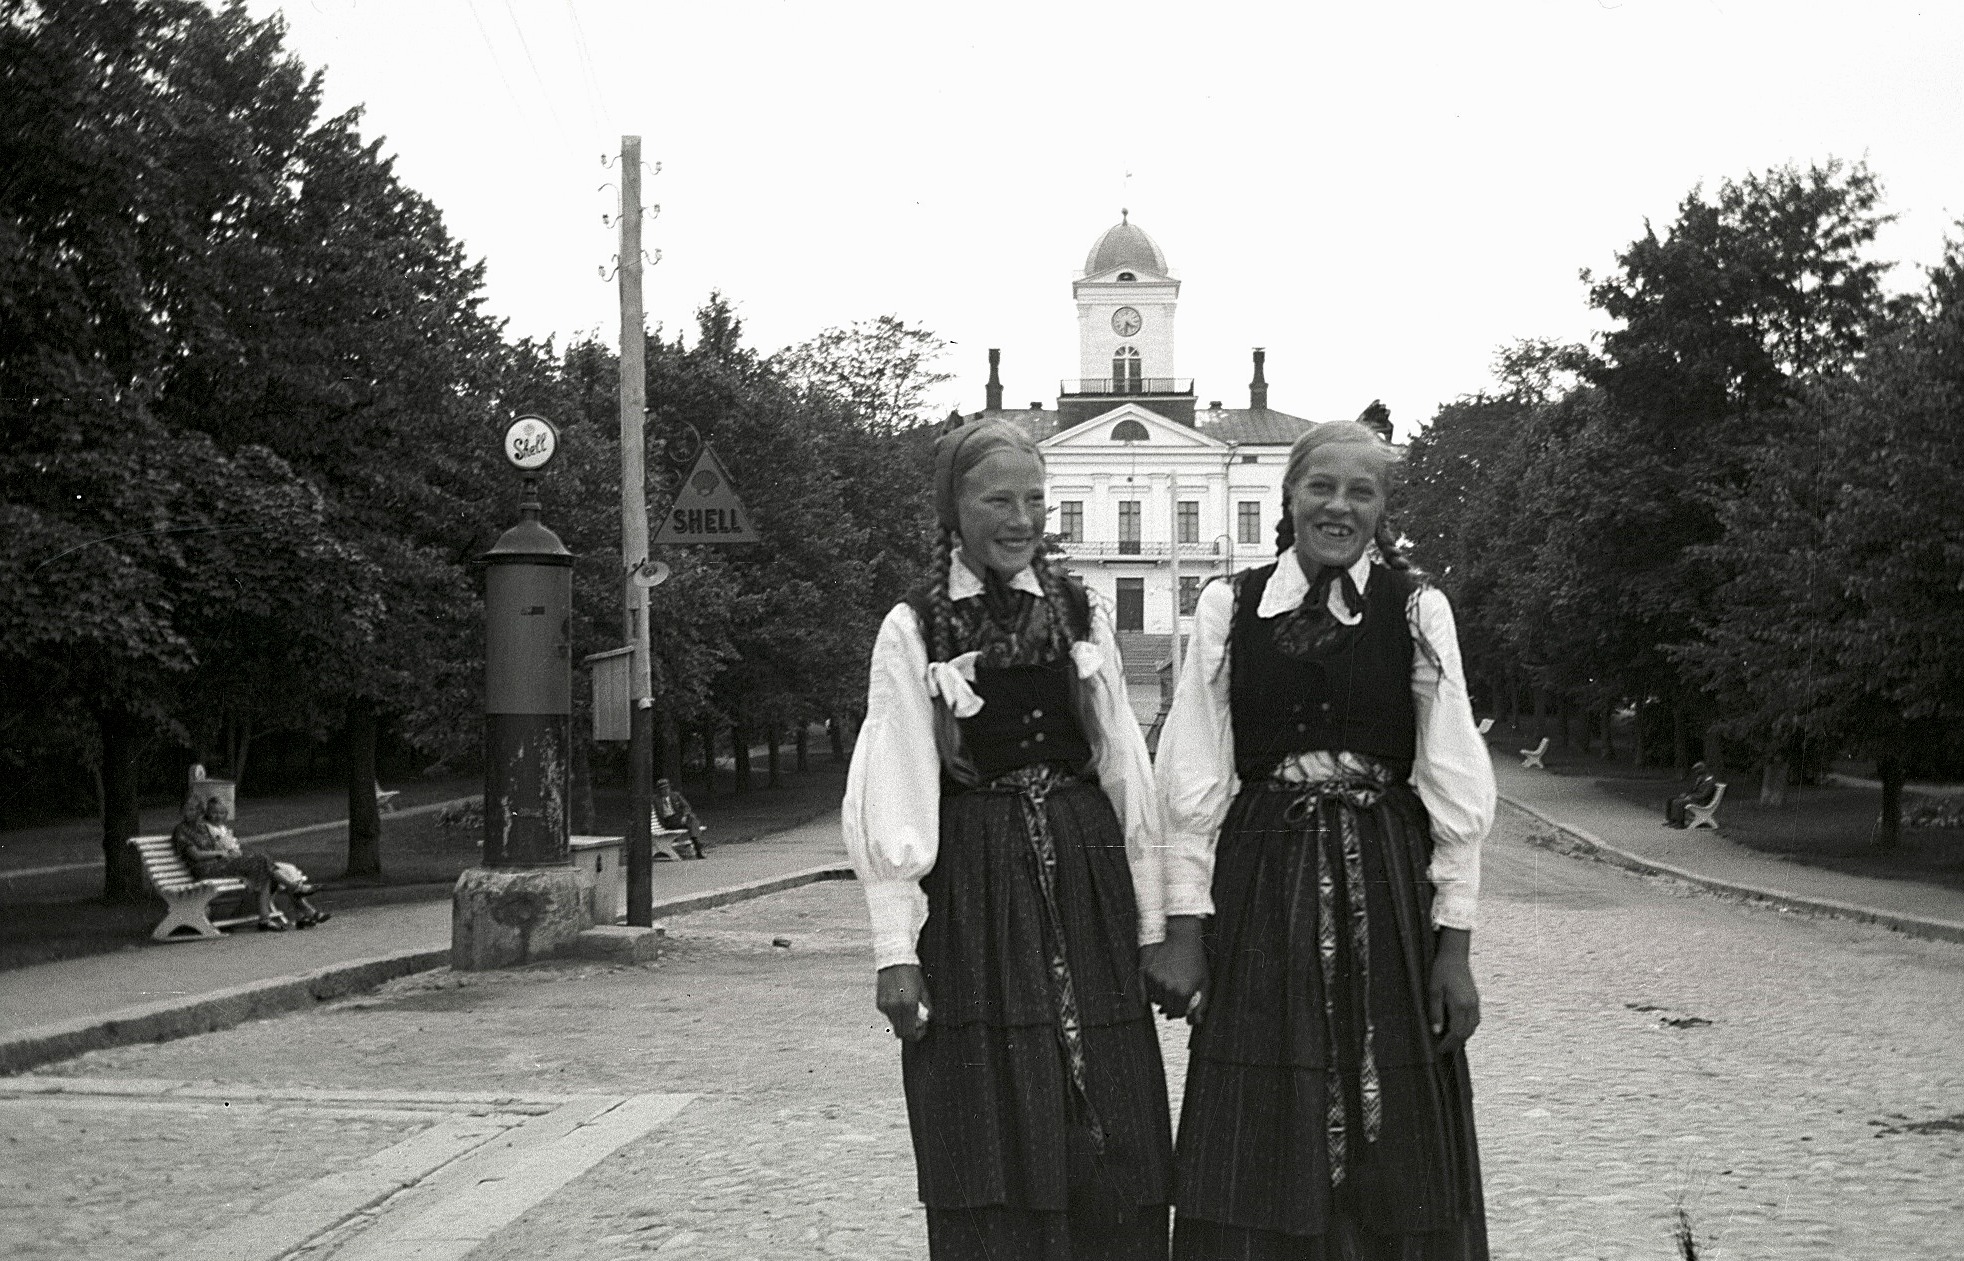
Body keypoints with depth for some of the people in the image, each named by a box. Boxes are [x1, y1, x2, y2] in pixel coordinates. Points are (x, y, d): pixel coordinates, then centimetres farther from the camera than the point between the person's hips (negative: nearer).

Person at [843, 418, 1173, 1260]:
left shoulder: (1082, 615, 7)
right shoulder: (912, 631, -2)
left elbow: (1126, 774, 8)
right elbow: (891, 799, -4)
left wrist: (1152, 921, 5)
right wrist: (895, 950, -9)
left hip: (1085, 881, 3)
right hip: (972, 893, -3)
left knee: (1112, 1143, 4)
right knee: (992, 1142, 0)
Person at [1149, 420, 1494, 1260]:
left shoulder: (1418, 611, 1)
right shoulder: (1228, 608, 2)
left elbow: (1456, 790, 0)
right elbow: (1193, 781, 1)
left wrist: (1454, 944, -4)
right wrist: (1184, 927, -4)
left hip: (1385, 892, 0)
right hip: (1259, 885, 0)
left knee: (1394, 1150, 5)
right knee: (1259, 1154, 4)